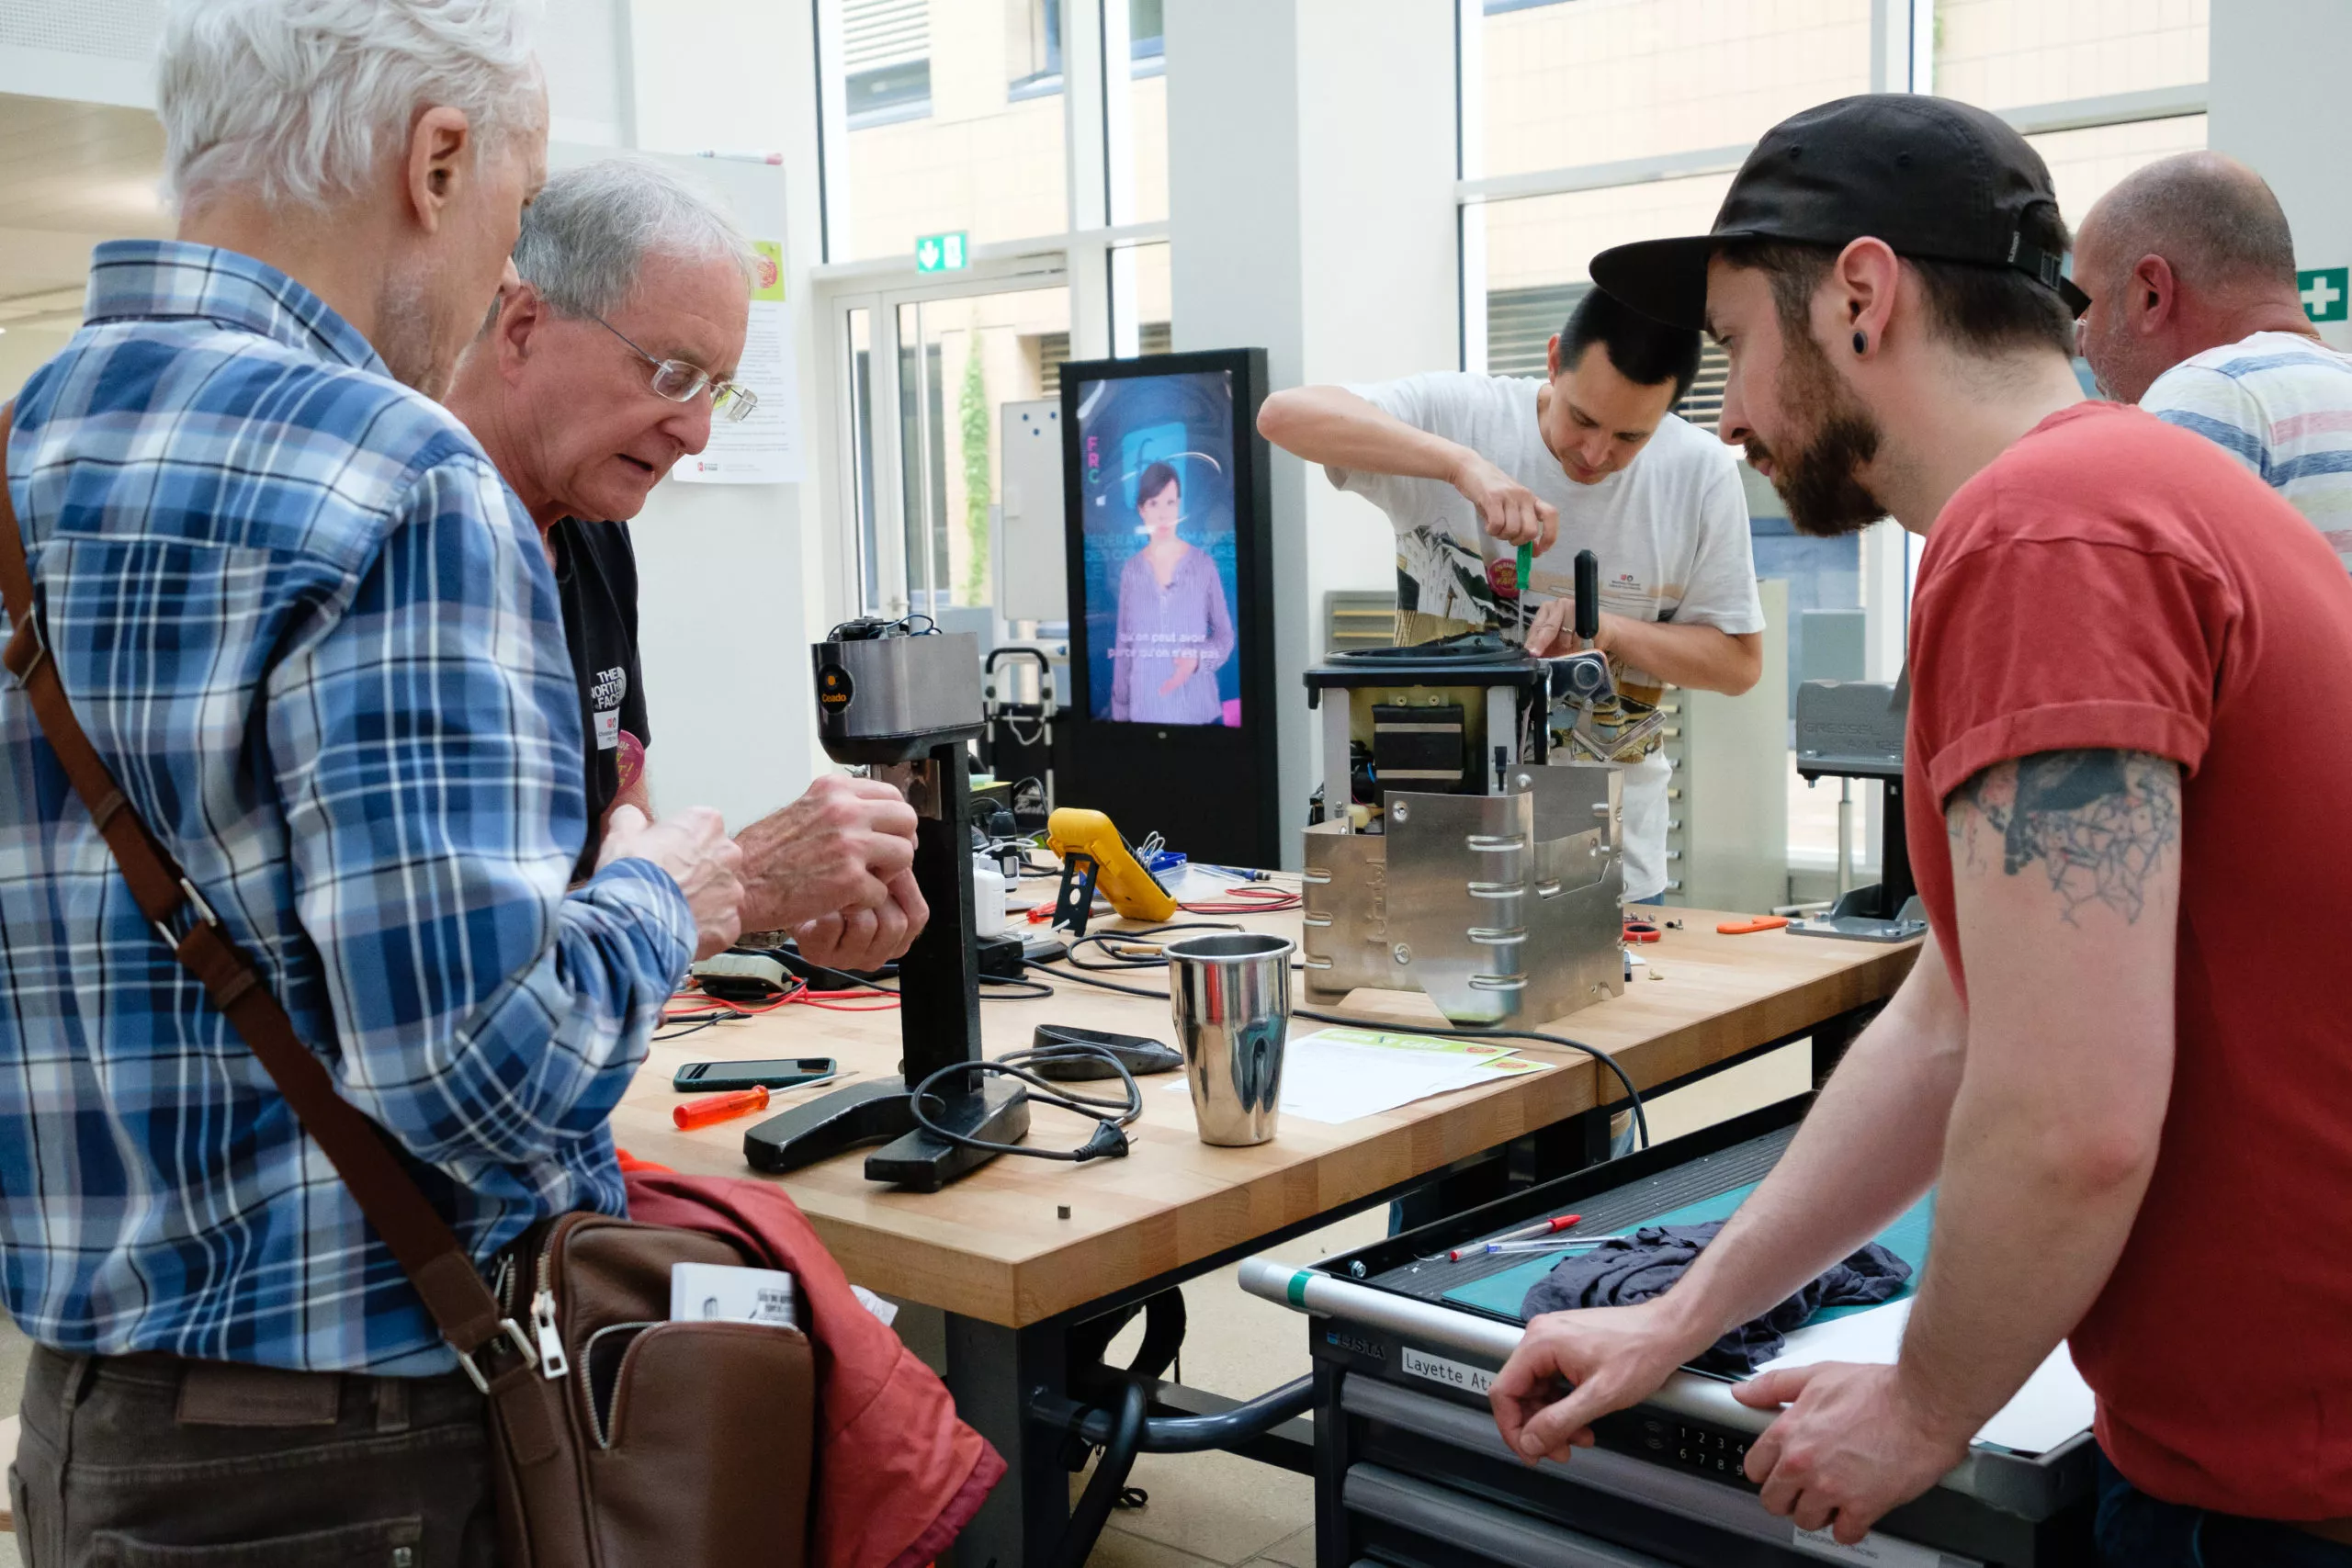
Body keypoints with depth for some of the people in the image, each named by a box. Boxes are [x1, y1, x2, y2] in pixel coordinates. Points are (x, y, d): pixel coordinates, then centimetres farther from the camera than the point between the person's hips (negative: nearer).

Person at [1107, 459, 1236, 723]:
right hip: (1145, 710, 1)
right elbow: (1123, 648, 6)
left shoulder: (1204, 565, -4)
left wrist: (1197, 659, -17)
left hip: (1199, 710, -1)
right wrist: (1120, 712, 5)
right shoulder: (1131, 571, 1)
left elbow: (1225, 635, 2)